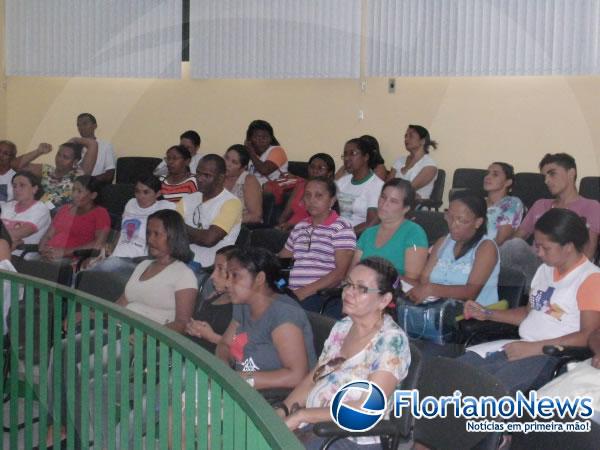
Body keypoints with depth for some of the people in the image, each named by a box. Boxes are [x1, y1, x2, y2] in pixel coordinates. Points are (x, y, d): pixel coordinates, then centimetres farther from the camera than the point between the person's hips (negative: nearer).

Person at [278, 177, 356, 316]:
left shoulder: (341, 227, 2)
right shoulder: (300, 227, 23)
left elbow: (341, 272, -8)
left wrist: (306, 291, -17)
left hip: (323, 296, -6)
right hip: (294, 293, 6)